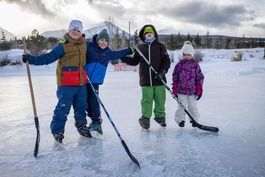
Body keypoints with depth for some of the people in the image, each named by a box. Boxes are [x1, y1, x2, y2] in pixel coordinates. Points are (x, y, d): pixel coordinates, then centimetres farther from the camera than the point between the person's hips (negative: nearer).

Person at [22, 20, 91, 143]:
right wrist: (32, 59, -21)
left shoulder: (84, 43, 10)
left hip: (81, 82, 6)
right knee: (63, 107, -2)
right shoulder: (63, 45, -7)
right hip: (66, 83, -5)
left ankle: (81, 126, 35)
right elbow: (49, 57, -13)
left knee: (81, 106, 16)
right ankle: (57, 130, 18)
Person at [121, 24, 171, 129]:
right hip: (145, 80, 1)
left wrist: (163, 71, -14)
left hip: (159, 79, 0)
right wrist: (123, 58, -1)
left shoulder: (160, 46, 5)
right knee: (146, 100, 2)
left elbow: (166, 61, 0)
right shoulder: (140, 48, 10)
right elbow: (134, 61, 12)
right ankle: (145, 118, 18)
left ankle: (160, 116, 28)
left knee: (160, 99, 7)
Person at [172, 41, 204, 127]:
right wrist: (174, 90, 1)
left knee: (193, 106, 11)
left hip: (193, 91, 0)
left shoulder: (195, 65, -1)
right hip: (181, 90, 0)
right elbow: (175, 78, 3)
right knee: (181, 106, 7)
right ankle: (180, 120, 22)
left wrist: (199, 90, -1)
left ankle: (194, 119, 28)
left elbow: (200, 78, 2)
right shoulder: (179, 65, -1)